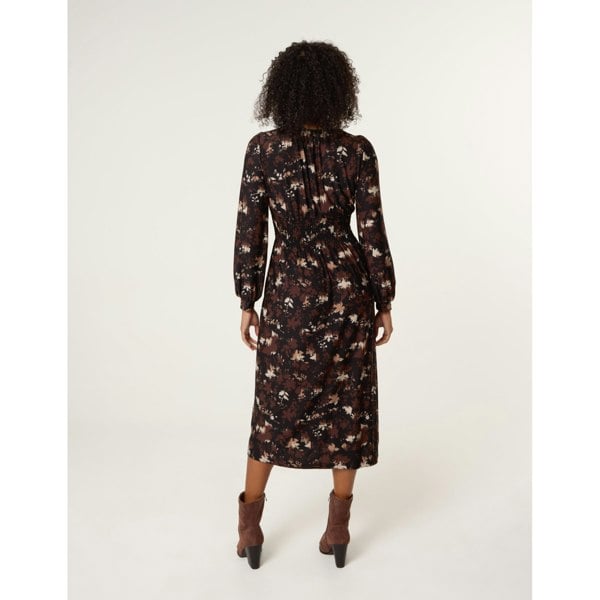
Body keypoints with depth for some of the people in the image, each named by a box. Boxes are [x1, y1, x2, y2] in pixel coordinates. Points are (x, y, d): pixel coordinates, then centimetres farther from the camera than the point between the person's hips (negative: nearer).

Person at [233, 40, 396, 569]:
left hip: (287, 291, 1)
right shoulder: (357, 151, -7)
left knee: (276, 402, 14)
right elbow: (372, 233, -5)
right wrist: (385, 302, 5)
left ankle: (250, 527, 22)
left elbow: (249, 233, -4)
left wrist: (247, 302, 5)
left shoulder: (262, 149, -6)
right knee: (345, 401, 11)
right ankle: (338, 528, 21)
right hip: (346, 290, 0)